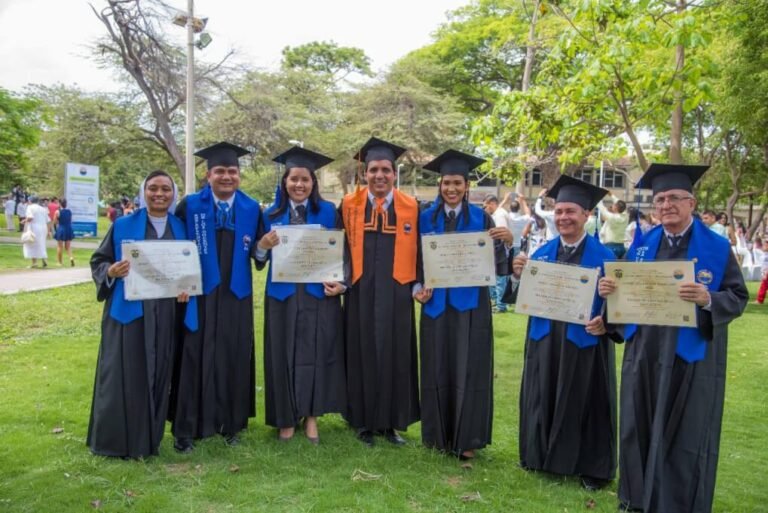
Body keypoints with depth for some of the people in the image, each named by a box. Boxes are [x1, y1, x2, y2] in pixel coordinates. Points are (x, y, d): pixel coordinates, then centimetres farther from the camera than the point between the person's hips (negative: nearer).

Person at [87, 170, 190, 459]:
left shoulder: (181, 228, 9)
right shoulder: (123, 226, 0)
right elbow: (98, 261, 3)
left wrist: (187, 288, -5)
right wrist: (111, 271, -18)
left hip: (166, 314, 3)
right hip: (128, 311, -3)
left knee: (157, 375, 8)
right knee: (123, 376, 0)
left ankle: (147, 438, 22)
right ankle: (116, 440, 13)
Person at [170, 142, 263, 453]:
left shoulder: (252, 209, 5)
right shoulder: (189, 206, -1)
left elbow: (258, 253, 10)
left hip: (236, 296, 2)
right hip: (199, 295, -2)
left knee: (234, 358, 8)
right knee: (195, 357, 1)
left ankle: (232, 424, 22)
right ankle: (186, 429, 12)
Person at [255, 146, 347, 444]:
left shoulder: (328, 212, 1)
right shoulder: (272, 215, 4)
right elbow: (261, 259, 5)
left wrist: (341, 282, -13)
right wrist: (263, 245, -16)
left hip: (319, 294, -1)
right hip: (283, 295, 1)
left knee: (316, 353, 4)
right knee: (284, 355, 6)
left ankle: (311, 415, 19)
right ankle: (286, 417, 19)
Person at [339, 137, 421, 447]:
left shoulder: (411, 208, 2)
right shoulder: (349, 205, 1)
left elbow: (417, 252, 6)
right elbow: (341, 247, 5)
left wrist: (419, 285, -4)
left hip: (396, 293, 0)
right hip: (361, 293, 0)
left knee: (394, 355, 7)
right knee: (362, 354, 6)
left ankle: (390, 422, 20)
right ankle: (364, 421, 20)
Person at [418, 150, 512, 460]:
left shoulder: (481, 219, 2)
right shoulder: (426, 218, 5)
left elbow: (494, 263, -3)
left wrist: (507, 243, -21)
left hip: (471, 304, -1)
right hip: (436, 303, 1)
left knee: (469, 369, 1)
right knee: (438, 369, 7)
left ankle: (466, 438, 10)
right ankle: (439, 434, 20)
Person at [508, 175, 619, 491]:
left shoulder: (603, 256, -5)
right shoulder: (542, 253, 7)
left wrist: (605, 322, -25)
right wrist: (518, 276, -13)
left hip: (585, 342, -4)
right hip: (544, 339, 4)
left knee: (585, 402, 6)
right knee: (543, 399, 13)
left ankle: (592, 467, 21)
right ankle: (542, 456, 30)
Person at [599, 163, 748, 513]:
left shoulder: (718, 248, -4)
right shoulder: (641, 245, 7)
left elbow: (738, 298, -7)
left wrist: (708, 299, -27)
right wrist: (608, 289, -12)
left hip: (692, 358, -4)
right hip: (644, 355, 4)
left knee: (684, 438, 5)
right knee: (640, 429, 12)